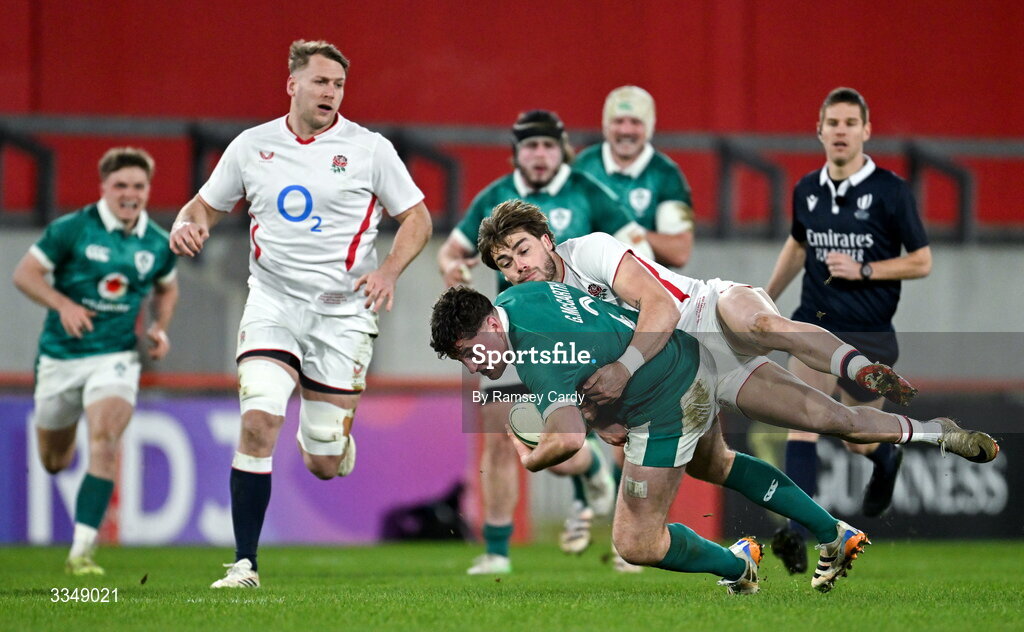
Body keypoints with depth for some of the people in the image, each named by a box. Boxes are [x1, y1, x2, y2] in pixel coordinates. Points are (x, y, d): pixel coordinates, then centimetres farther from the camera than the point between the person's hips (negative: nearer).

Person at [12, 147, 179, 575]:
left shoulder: (158, 244, 2)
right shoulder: (72, 229, -9)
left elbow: (166, 288, 23)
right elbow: (25, 273, -7)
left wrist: (160, 327, 5)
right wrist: (63, 305, -22)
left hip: (115, 357, 1)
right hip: (61, 357, 0)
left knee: (105, 442, -23)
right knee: (54, 462, 12)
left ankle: (82, 551, -24)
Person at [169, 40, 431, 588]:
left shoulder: (369, 149, -1)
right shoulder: (252, 146, 5)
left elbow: (417, 218, 4)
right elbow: (208, 204, 17)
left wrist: (388, 271, -13)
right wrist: (187, 226, -7)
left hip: (343, 311, -1)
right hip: (273, 299, 1)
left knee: (326, 464, 0)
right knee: (258, 419, -21)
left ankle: (320, 435, 41)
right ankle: (244, 564, -15)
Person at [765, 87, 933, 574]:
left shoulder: (890, 191, -9)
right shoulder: (807, 190, 4)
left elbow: (922, 262, -5)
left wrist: (864, 269, -17)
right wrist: (766, 298, 28)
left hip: (868, 333, -2)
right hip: (814, 323, 2)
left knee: (858, 441, 8)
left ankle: (887, 458, 46)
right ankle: (797, 533, -25)